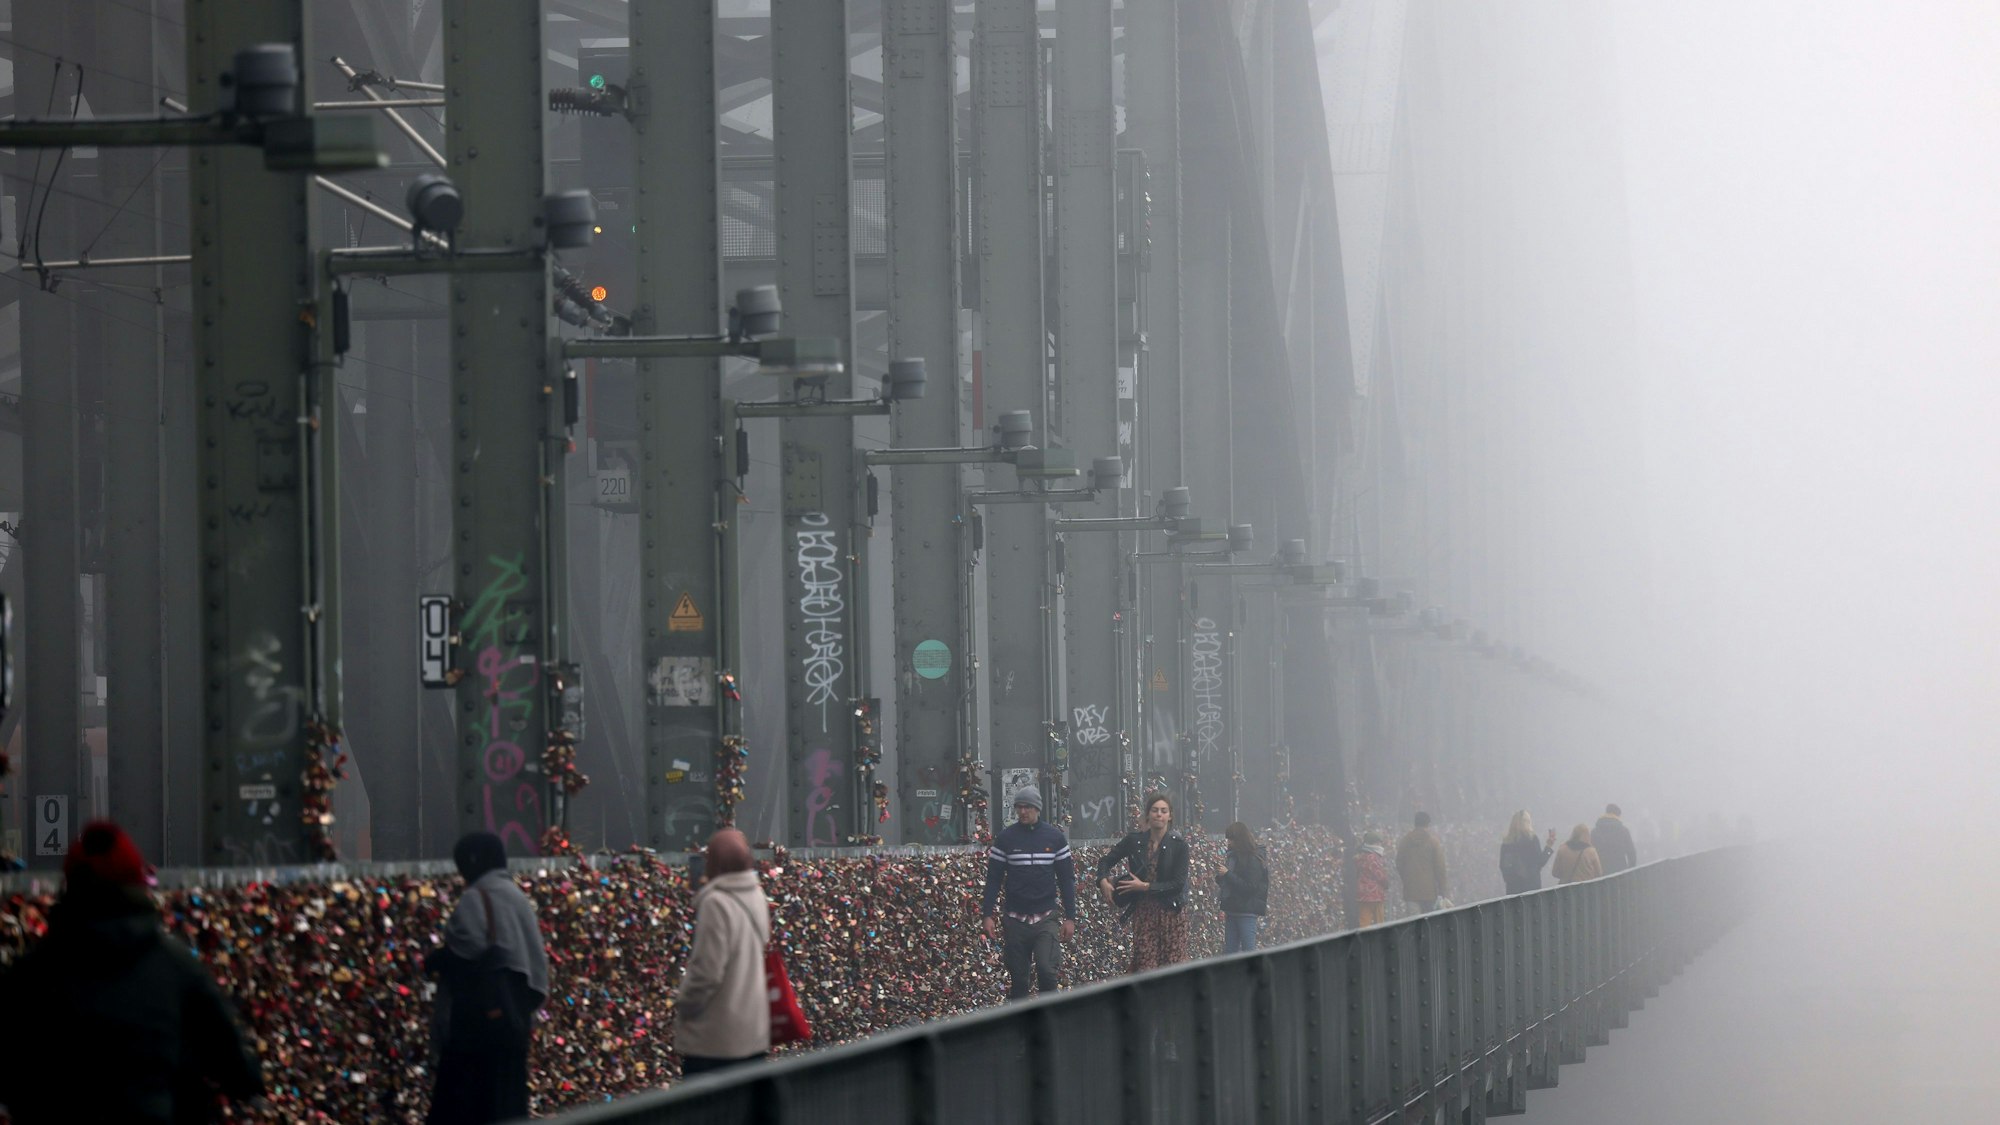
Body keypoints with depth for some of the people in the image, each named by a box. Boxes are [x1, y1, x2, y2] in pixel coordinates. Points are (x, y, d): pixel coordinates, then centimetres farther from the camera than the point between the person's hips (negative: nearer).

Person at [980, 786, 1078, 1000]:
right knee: (1018, 978, 3)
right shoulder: (1006, 837, 3)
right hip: (1016, 918, 1)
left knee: (1046, 970, -15)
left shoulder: (1054, 836, 4)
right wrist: (988, 915, -4)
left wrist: (1070, 917, 1)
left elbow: (1066, 878, 6)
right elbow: (993, 878, 4)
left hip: (1046, 918, -1)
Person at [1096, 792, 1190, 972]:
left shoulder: (1179, 845, -3)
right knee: (1144, 968, -3)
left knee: (1174, 966, -4)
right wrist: (1103, 881, -6)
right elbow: (1106, 861, 14)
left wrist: (1145, 887, -12)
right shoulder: (1135, 841, 5)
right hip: (1142, 914, 2)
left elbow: (1178, 884, -8)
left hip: (1170, 914, -2)